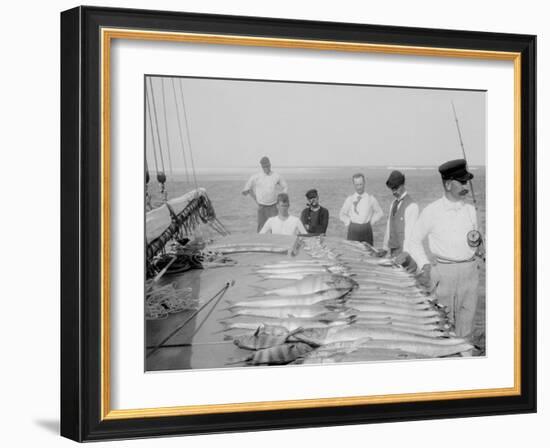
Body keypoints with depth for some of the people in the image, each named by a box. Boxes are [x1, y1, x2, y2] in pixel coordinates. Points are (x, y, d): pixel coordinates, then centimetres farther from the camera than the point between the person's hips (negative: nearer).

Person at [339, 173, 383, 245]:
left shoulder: (371, 199, 7)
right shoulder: (349, 199, 7)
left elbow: (380, 212, 17)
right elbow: (342, 215, 18)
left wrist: (372, 221, 7)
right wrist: (349, 222, 4)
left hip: (366, 230, 0)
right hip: (353, 230, 0)